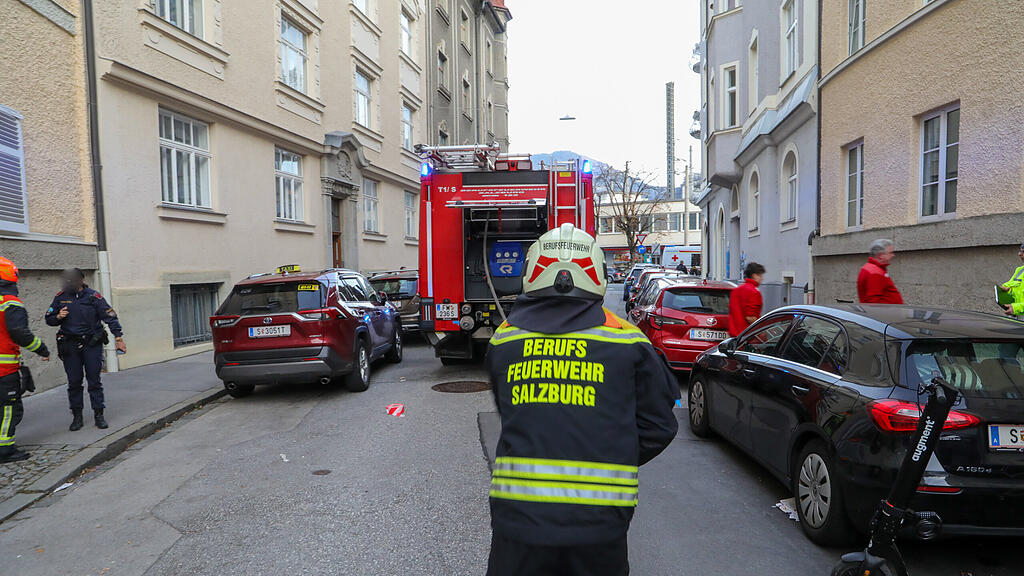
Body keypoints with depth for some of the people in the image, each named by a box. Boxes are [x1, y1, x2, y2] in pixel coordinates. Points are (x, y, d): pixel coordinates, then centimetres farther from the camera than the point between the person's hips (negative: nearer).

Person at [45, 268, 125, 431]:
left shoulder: (93, 296, -4)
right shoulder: (60, 297, 4)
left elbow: (110, 317, -6)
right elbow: (49, 319, 14)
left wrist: (118, 338, -12)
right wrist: (58, 317, -10)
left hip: (92, 344, -2)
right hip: (70, 346, 2)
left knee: (94, 380, 1)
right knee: (74, 382, 6)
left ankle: (98, 415, 9)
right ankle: (77, 416, 17)